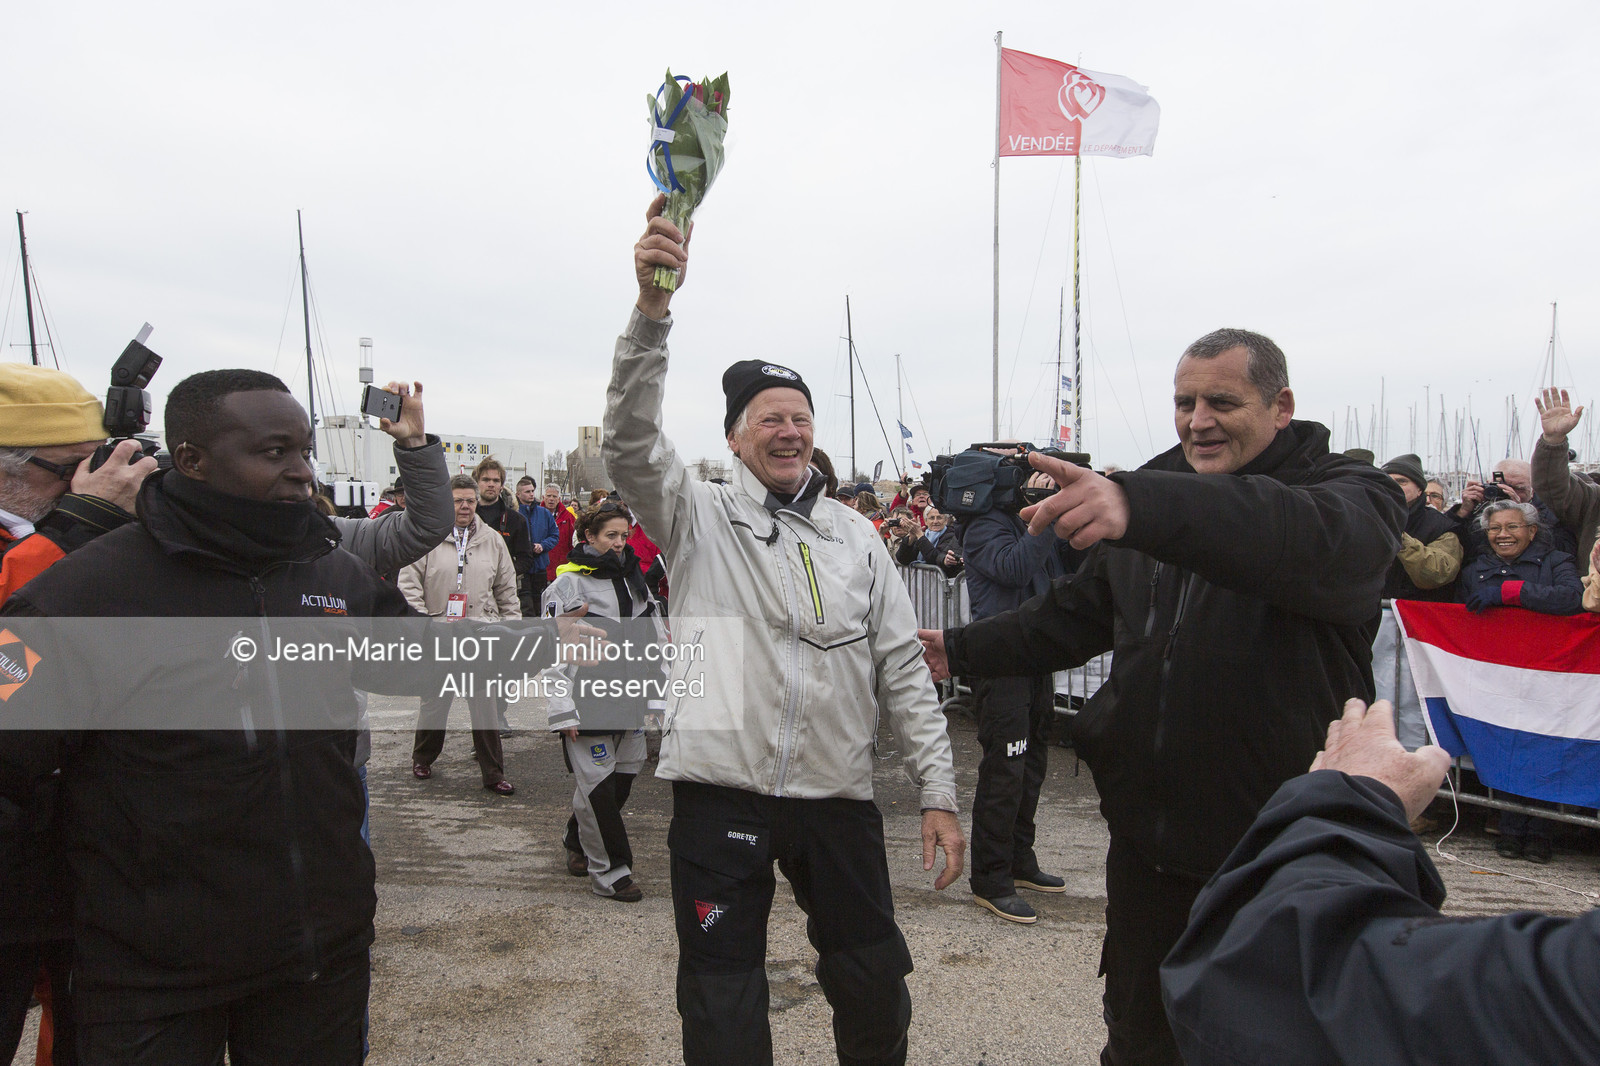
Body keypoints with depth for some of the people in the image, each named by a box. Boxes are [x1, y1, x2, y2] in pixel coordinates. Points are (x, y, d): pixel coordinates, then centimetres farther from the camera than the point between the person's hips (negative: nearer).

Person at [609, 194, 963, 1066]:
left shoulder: (856, 539, 9)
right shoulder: (698, 518, 1)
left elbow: (904, 669, 7)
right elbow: (630, 440, -17)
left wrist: (938, 791, 2)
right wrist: (652, 306, -30)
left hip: (838, 795, 3)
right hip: (720, 794, -2)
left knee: (875, 987, 15)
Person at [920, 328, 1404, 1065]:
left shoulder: (1351, 494, -11)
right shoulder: (1160, 495, 9)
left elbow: (1315, 541, -37)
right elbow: (1077, 611, 18)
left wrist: (1139, 505, -53)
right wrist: (964, 650, 8)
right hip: (1147, 836, 5)